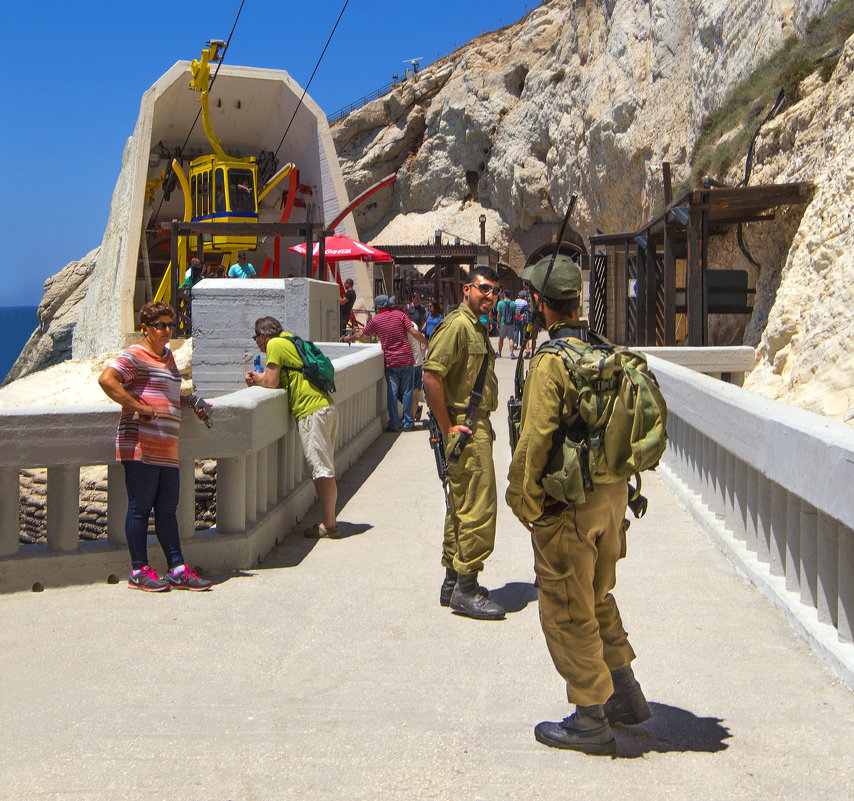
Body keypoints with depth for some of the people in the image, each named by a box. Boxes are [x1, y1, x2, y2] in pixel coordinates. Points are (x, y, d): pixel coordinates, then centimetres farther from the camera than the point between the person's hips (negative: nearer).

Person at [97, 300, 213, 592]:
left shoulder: (168, 356, 22)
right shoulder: (135, 355, -6)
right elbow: (106, 380, -21)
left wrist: (192, 402, 17)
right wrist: (140, 407, -21)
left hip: (167, 448, 8)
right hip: (140, 445, -8)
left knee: (167, 509, 9)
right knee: (140, 508, -1)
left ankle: (177, 570, 13)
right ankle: (139, 572, 7)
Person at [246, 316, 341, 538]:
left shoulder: (275, 345, -3)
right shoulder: (290, 342, 24)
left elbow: (271, 382, -6)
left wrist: (258, 381, 13)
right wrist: (260, 379, 18)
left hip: (312, 411, -10)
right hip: (327, 407, 10)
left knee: (322, 470, -7)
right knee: (324, 468, 13)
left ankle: (329, 525, -4)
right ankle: (329, 521, 17)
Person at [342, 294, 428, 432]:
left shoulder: (375, 320, 3)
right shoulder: (399, 314, 2)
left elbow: (359, 335, 15)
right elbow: (414, 333, -7)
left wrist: (344, 339, 33)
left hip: (390, 362, 0)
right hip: (406, 359, 1)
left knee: (392, 393, 4)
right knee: (407, 392, 7)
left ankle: (394, 424, 3)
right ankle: (408, 422, 10)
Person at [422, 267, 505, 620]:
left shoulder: (477, 327, 18)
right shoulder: (456, 325, -15)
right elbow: (431, 376, -24)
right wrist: (448, 428, -21)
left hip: (477, 427, 11)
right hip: (465, 430, -11)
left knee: (462, 506, 14)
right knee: (479, 507, -9)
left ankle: (453, 584, 22)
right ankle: (466, 588, -3)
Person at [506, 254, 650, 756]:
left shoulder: (552, 361, -18)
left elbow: (536, 441, -21)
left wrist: (527, 504, -9)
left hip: (569, 505, -8)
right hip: (613, 495, 8)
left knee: (567, 611, 4)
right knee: (597, 598, 24)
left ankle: (592, 721, 12)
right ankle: (626, 695, 33)